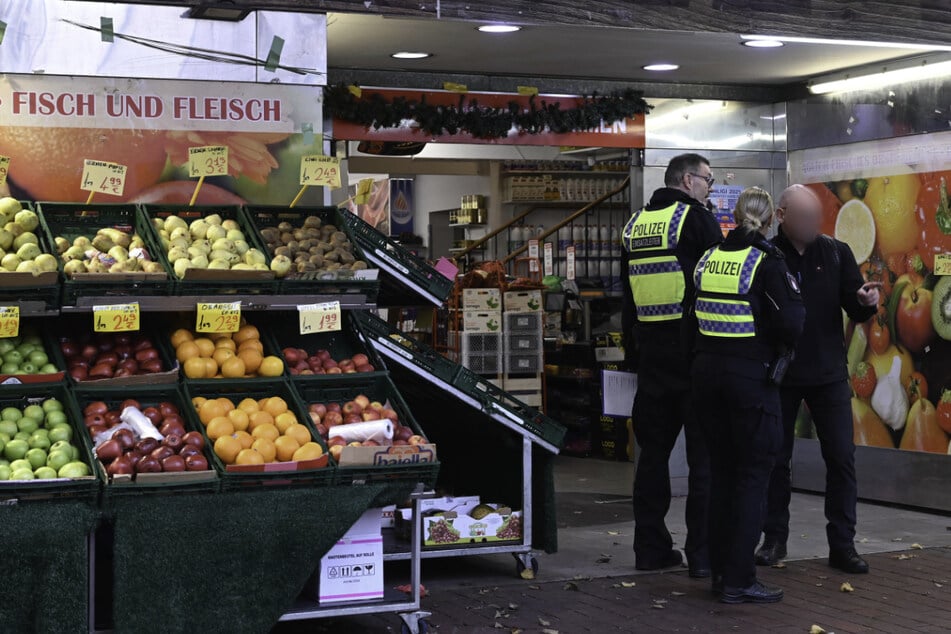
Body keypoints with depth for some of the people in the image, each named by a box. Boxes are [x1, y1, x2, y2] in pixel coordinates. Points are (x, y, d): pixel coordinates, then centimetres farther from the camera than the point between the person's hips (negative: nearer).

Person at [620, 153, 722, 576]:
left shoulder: (634, 225, 13)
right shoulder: (697, 218, -7)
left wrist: (632, 354, 21)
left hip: (651, 350, 6)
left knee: (653, 451, 11)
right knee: (705, 455, -1)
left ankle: (650, 548, 15)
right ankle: (703, 553, 0)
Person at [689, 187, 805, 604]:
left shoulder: (708, 259, 6)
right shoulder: (767, 262, -11)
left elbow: (691, 316, 9)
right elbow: (791, 324, -16)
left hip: (707, 370, 6)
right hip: (751, 376, -6)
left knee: (721, 472, 15)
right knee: (753, 475, 0)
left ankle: (720, 571, 20)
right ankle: (738, 581, -1)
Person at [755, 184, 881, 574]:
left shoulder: (836, 253, 3)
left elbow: (855, 309, 3)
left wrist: (866, 302, -19)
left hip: (829, 374, 2)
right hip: (779, 373, -1)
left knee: (841, 457, 0)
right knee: (776, 457, 8)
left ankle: (842, 545, 9)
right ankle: (775, 538, 22)